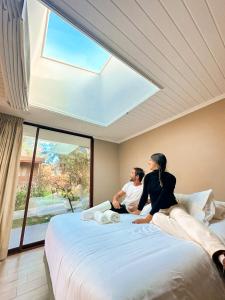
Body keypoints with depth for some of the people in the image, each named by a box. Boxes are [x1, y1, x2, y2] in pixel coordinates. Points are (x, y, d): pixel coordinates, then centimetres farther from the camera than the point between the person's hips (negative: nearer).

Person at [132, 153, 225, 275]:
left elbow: (163, 197, -10)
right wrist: (138, 210, 25)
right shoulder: (148, 177, 1)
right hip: (158, 211, 1)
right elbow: (144, 195, 12)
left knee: (186, 219, -34)